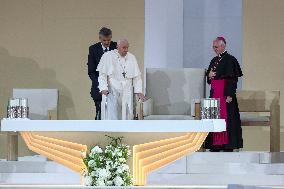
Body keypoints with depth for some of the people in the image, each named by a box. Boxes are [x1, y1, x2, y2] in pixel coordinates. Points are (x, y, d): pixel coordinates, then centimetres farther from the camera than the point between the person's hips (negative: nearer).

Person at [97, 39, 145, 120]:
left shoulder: (132, 58, 9)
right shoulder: (108, 56, -2)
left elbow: (137, 76, 11)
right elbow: (102, 74, -4)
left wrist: (138, 91, 2)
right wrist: (104, 88, -16)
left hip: (127, 94, 4)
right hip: (113, 91, -4)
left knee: (127, 116, 1)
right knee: (113, 116, -13)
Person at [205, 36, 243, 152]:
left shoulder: (230, 60, -9)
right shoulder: (214, 60, 16)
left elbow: (232, 78, -14)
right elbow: (208, 76, 23)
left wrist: (229, 95, -20)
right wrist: (209, 75, -2)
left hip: (225, 94, -8)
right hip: (214, 93, 8)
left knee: (226, 118, -7)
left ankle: (228, 145, -4)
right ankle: (215, 144, 11)